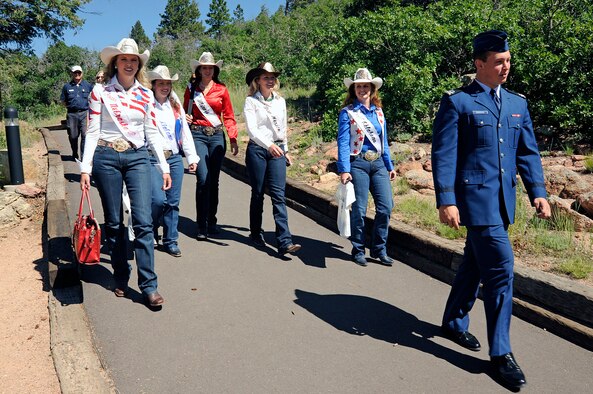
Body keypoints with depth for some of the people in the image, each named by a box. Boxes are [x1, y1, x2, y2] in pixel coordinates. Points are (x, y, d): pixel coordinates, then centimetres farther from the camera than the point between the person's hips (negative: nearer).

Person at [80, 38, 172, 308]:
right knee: (114, 223, 8)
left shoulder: (146, 95, 8)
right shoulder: (101, 92, 1)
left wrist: (164, 167, 6)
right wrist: (85, 168, -6)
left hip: (138, 157, 1)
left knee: (143, 222, -8)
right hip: (106, 157, -1)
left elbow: (152, 132, 10)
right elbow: (92, 131, 0)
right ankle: (121, 278, 23)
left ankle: (148, 285, -3)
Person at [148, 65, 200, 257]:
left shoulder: (176, 106, 15)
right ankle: (151, 233, 15)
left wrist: (192, 157, 12)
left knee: (173, 202, 6)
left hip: (175, 158, 5)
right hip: (153, 158, -5)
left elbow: (185, 132, 17)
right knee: (159, 199, -15)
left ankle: (170, 241, 18)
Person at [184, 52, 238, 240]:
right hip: (197, 134, -1)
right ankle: (202, 226, -6)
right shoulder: (191, 89, 9)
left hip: (217, 136, 1)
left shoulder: (221, 89, 8)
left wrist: (233, 139, 3)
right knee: (203, 179, -13)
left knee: (214, 180, 5)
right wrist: (186, 119, -5)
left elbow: (229, 116, 9)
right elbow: (185, 112, 18)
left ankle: (211, 221, 19)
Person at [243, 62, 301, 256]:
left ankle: (284, 241, -11)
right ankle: (256, 233, 26)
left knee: (279, 195, -6)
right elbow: (251, 128, -16)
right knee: (258, 193, 7)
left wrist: (285, 150, 21)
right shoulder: (251, 101, -4)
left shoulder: (280, 101, 12)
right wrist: (268, 145, -31)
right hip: (257, 149, -3)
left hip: (277, 149, 3)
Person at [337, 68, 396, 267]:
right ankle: (358, 250, 16)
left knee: (386, 206, -2)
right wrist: (344, 170, -16)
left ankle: (379, 249, 13)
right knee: (359, 210, -1)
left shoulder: (379, 112, 15)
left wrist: (390, 166, 16)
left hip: (378, 163, 5)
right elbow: (343, 142, -7)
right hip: (358, 164, -4)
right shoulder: (347, 112, 0)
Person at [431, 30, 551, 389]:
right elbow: (443, 155, -10)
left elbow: (528, 152, 13)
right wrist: (445, 201, -16)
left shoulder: (518, 103, 13)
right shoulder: (457, 102, -5)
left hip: (503, 201, 6)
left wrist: (538, 192, 1)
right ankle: (500, 353, 6)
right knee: (501, 268, -9)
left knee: (475, 265, 17)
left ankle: (454, 323, 37)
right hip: (475, 198, -6)